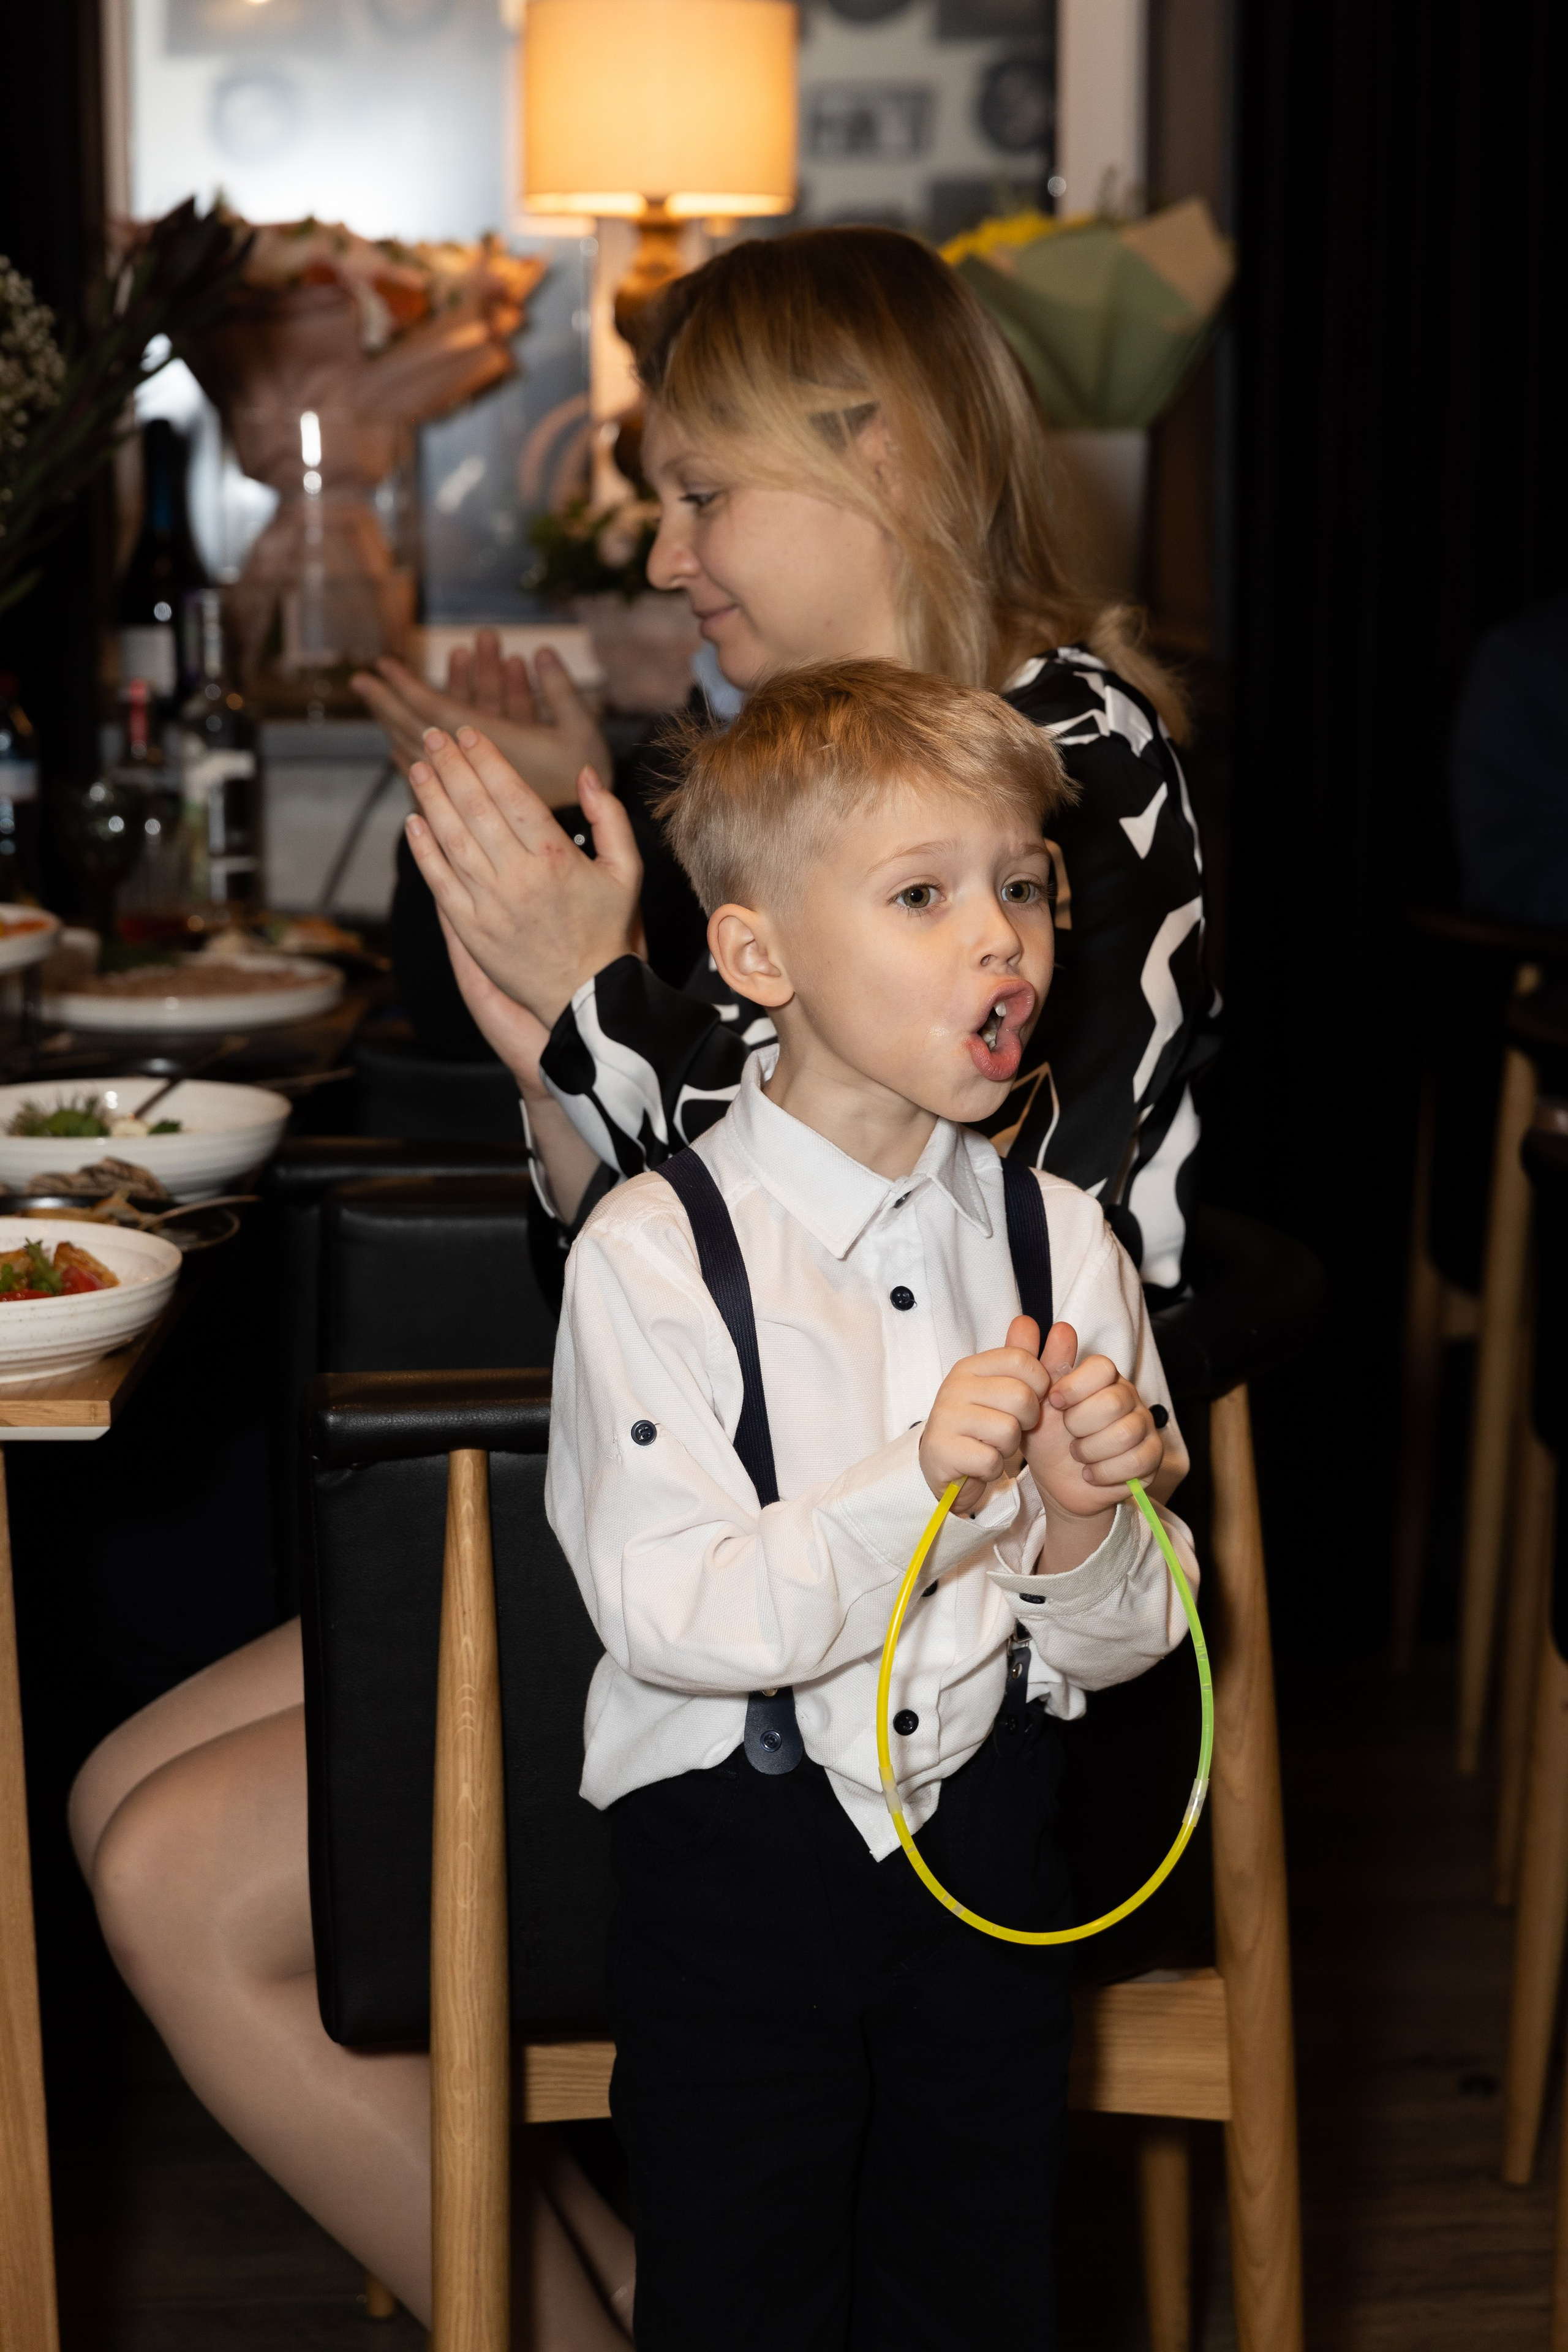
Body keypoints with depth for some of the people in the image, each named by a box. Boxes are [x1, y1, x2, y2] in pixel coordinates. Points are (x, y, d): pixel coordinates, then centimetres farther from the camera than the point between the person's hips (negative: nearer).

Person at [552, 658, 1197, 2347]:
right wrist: (925, 1486, -31)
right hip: (736, 1848, -3)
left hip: (989, 1832, 3)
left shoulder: (1061, 1239, -2)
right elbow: (667, 1620, -21)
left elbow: (1119, 1644, 2)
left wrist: (1084, 1525, -19)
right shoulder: (655, 1252, -14)